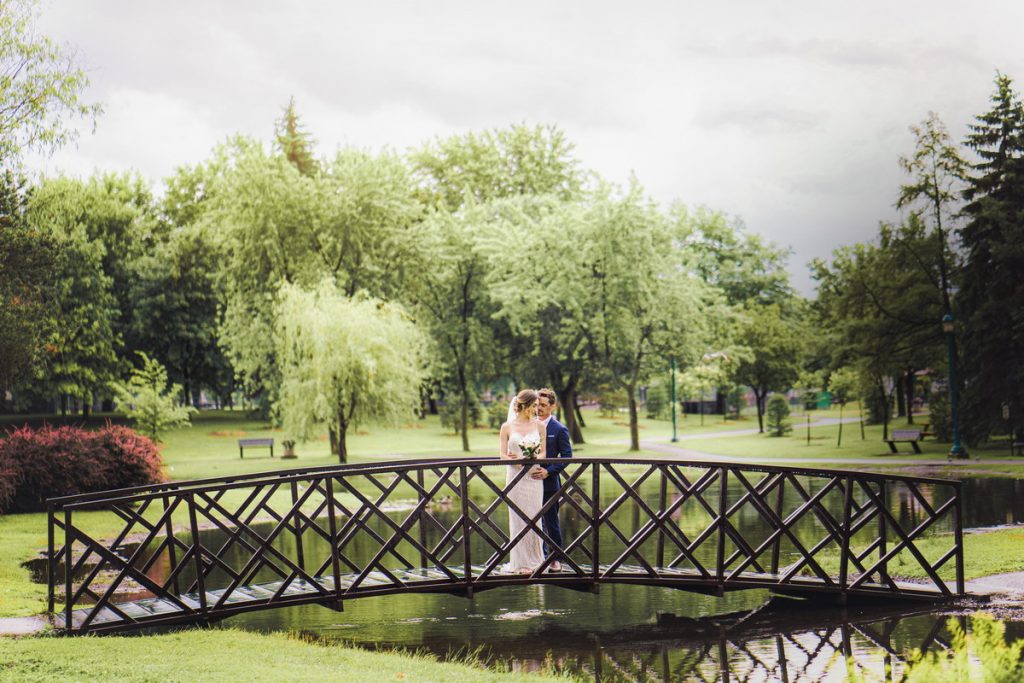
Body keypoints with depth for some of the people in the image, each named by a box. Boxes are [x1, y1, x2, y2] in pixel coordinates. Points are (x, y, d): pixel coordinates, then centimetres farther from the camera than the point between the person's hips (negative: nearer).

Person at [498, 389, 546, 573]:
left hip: (534, 477, 1)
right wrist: (515, 460, -21)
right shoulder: (507, 427, 1)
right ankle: (521, 562, 8)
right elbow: (503, 454, -1)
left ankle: (535, 560, 12)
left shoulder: (538, 425, 5)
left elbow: (543, 452, 4)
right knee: (518, 518, 1)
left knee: (534, 518, 3)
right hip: (515, 476, -1)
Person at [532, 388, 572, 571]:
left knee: (551, 522, 4)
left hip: (549, 482, -4)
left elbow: (567, 456, -7)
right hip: (531, 480, 4)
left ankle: (555, 558, 15)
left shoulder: (559, 429, -6)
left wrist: (548, 471, -17)